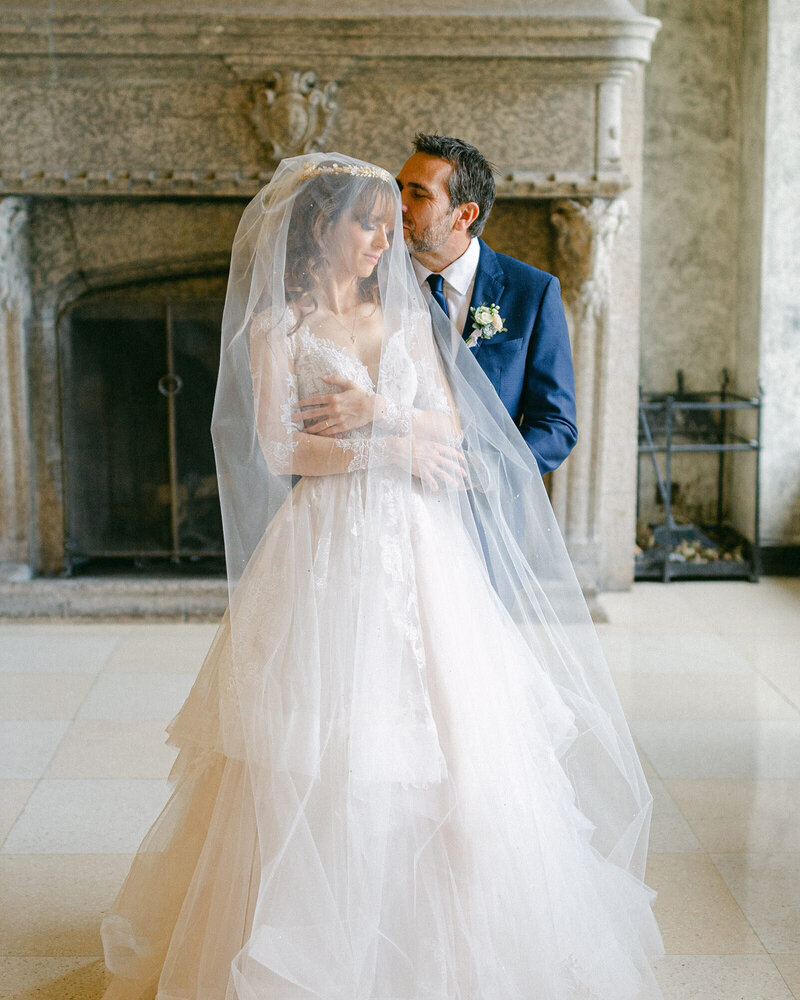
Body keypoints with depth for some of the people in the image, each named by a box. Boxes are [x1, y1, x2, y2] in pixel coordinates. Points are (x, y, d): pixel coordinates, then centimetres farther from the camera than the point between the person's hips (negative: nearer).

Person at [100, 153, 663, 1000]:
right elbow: (277, 449, -9)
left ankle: (442, 931, 18)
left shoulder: (409, 317, 13)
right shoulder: (276, 326, 0)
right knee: (322, 743, -2)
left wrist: (377, 413, -11)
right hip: (325, 550, -4)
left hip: (419, 550, 4)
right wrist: (394, 451, -9)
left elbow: (451, 426, 7)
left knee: (438, 733, 3)